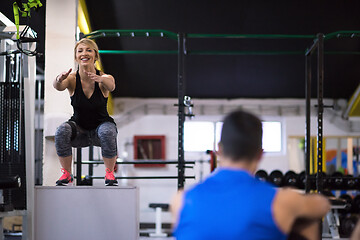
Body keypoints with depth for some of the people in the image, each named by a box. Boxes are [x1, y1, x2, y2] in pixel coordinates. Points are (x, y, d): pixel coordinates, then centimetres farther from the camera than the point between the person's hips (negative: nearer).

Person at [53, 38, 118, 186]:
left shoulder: (104, 78, -19)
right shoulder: (72, 79, -16)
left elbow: (111, 86, -43)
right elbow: (58, 87, -37)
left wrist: (101, 79, -66)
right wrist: (59, 80, -62)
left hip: (101, 123, -1)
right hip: (79, 129, 1)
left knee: (107, 132, -35)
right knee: (62, 131, -30)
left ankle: (109, 174, -13)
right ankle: (66, 174, -11)